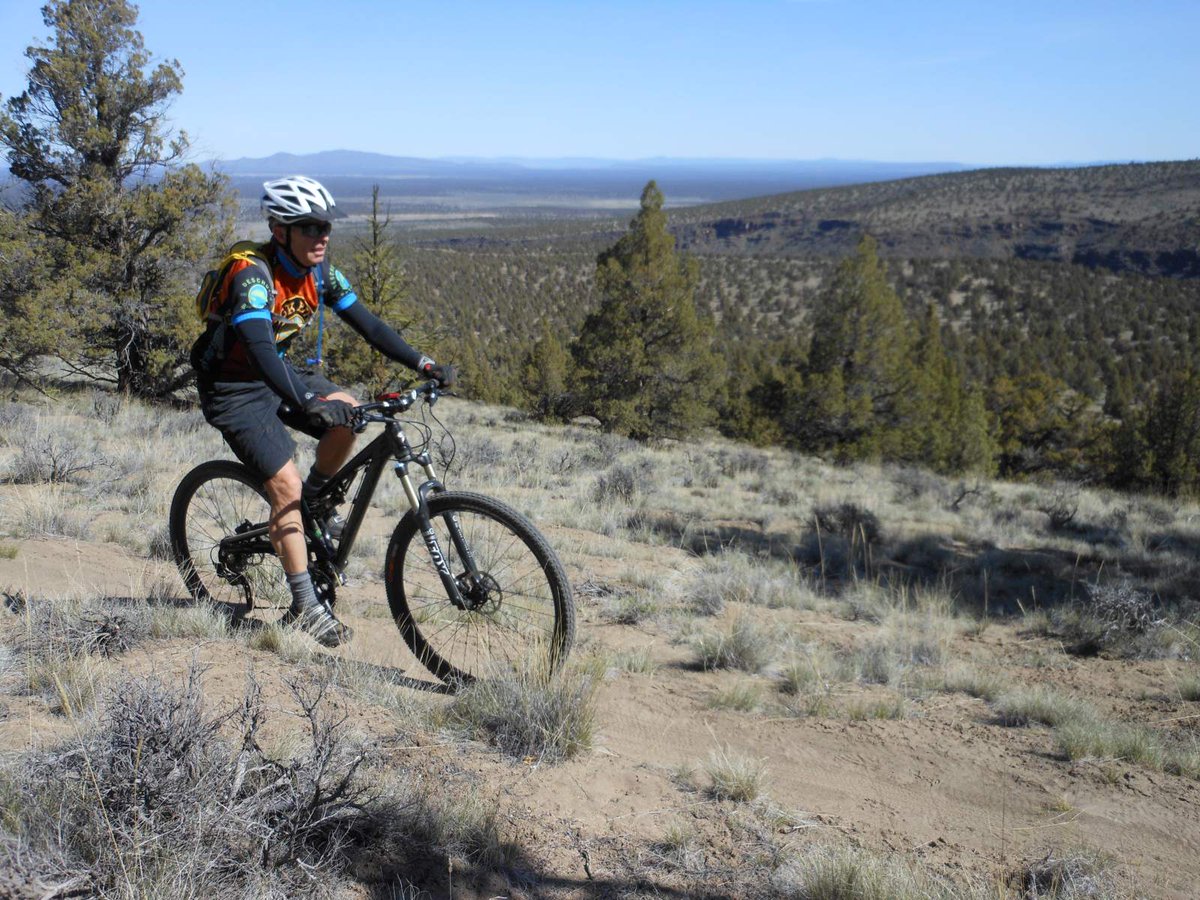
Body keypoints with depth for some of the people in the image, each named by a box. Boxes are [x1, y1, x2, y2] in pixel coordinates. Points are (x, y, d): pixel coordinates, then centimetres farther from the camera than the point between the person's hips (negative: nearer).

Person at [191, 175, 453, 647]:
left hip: (276, 372, 7)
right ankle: (304, 608, -8)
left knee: (348, 415, -18)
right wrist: (308, 402, -56)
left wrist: (422, 363, -15)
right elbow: (259, 349, -42)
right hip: (231, 388, -6)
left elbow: (365, 322, -4)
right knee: (285, 484, -16)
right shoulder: (253, 276, -29)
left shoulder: (319, 271, -6)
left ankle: (314, 503, 8)